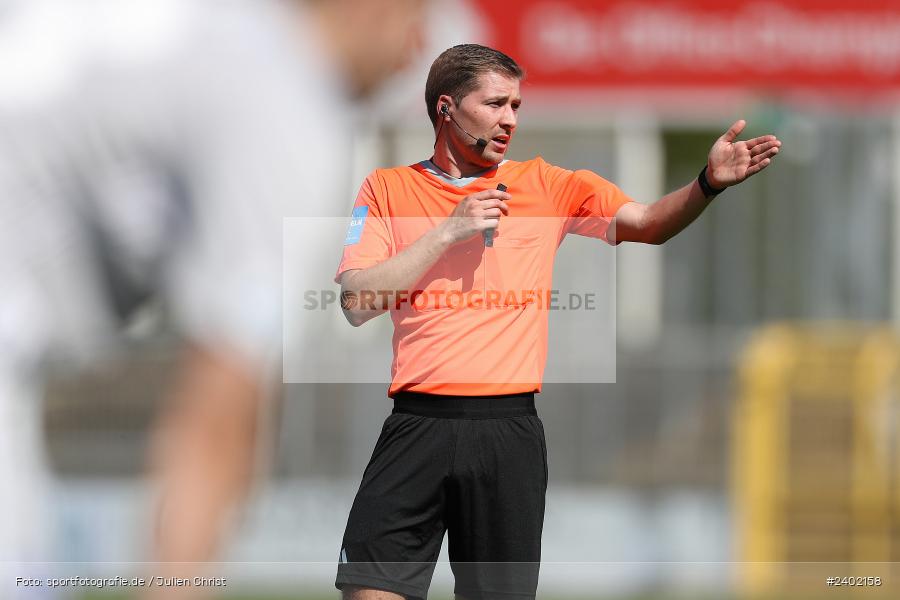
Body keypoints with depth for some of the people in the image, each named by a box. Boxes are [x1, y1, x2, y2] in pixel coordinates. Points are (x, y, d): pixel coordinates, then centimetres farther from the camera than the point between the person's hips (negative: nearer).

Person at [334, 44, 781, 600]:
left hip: (509, 430, 1)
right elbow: (358, 302, -1)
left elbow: (648, 224, 6)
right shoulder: (388, 189, 8)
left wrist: (708, 183, -13)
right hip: (417, 427, -1)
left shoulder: (545, 185, 12)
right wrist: (449, 232, -7)